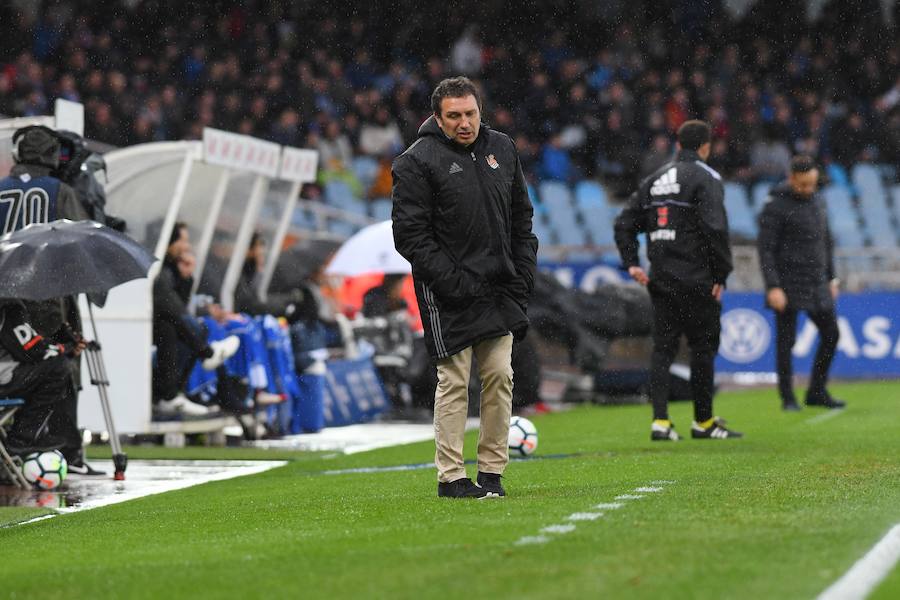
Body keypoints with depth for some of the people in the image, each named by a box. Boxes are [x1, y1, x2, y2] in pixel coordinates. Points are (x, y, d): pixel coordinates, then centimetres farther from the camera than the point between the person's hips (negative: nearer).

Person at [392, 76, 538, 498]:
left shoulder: (502, 150, 11)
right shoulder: (418, 162, -8)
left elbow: (521, 221, 17)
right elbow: (410, 234, -11)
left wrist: (522, 277, 6)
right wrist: (452, 282, -17)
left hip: (499, 289, 5)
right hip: (448, 296, -5)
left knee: (499, 376, 4)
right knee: (454, 383, -4)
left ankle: (492, 470, 13)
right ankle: (451, 475, 2)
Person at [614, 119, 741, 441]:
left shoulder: (654, 179, 15)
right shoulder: (704, 178, -7)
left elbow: (624, 224, 13)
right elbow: (715, 228, -17)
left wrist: (632, 263, 9)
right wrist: (721, 274, -11)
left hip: (661, 279, 6)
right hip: (697, 280, -6)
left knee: (662, 348, 5)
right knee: (703, 346, 4)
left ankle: (660, 421, -3)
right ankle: (704, 421, 9)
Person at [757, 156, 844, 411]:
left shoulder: (816, 203, 12)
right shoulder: (775, 207, -10)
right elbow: (766, 250, -13)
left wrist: (831, 279, 17)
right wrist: (773, 287, -19)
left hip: (817, 285, 7)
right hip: (788, 288, -7)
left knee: (831, 334, 6)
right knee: (786, 342, -2)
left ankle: (817, 392, 16)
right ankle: (788, 397, 7)